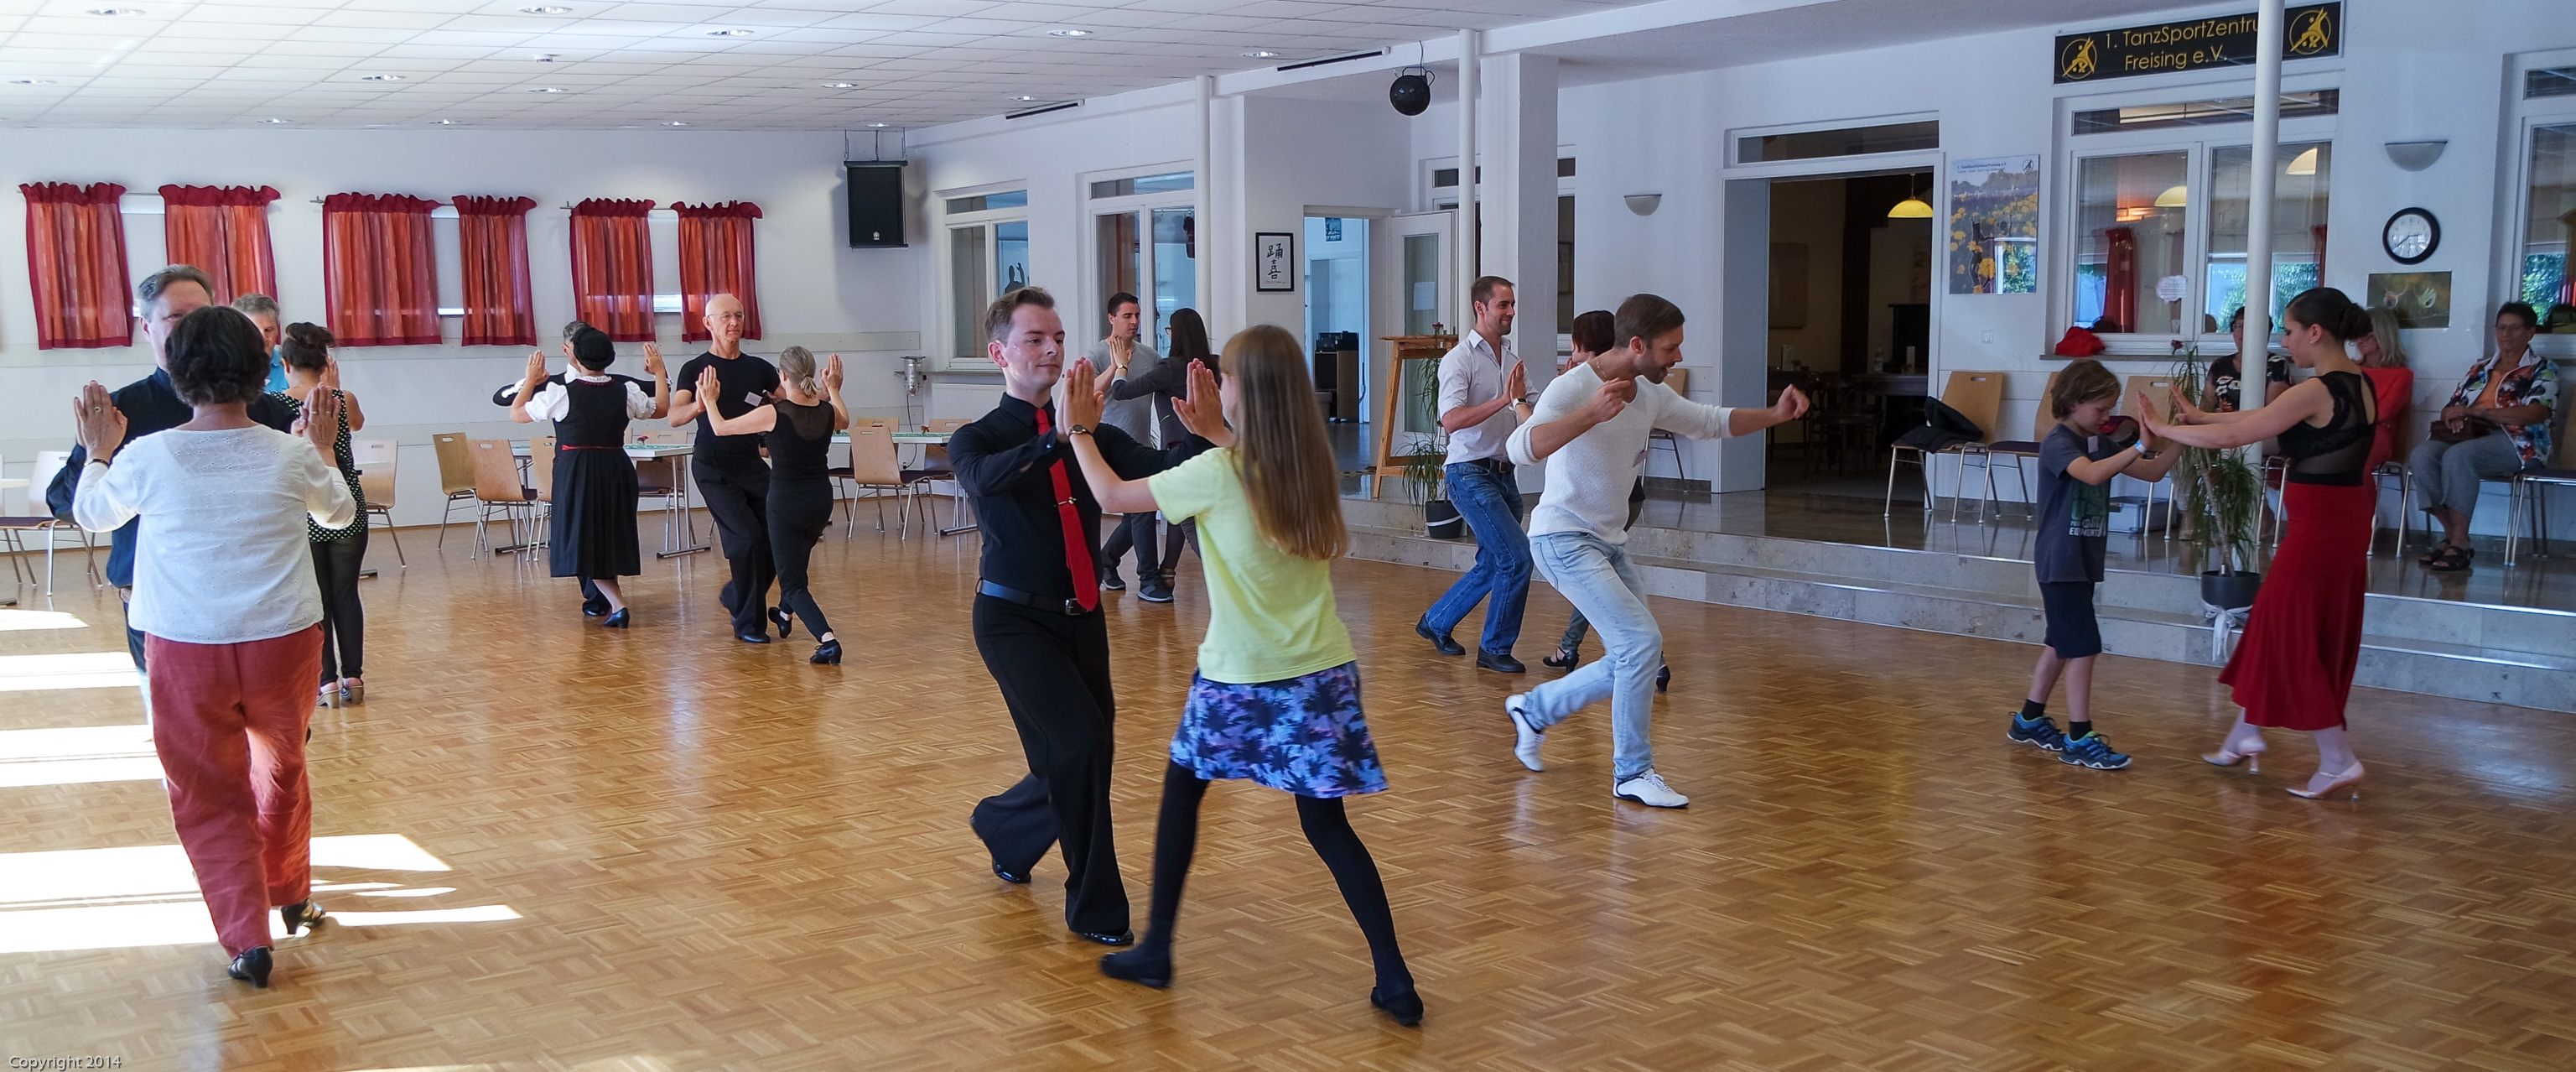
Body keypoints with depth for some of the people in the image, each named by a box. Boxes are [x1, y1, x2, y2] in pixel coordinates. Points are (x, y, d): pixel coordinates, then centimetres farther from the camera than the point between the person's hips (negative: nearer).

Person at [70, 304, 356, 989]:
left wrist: (100, 451, 28)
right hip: (282, 642, 2)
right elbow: (340, 514, 14)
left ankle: (247, 937, 4)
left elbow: (91, 515, 13)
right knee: (282, 769, 24)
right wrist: (324, 449, 28)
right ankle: (291, 894, 40)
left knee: (208, 792, 10)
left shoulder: (145, 458, -10)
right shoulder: (293, 456, -8)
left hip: (187, 650, -1)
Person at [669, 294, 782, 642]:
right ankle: (748, 624, -2)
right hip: (714, 469, -5)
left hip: (752, 464, 5)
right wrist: (698, 405, -40)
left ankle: (736, 595, 27)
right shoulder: (695, 369, -4)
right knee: (746, 538, -16)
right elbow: (674, 416, -18)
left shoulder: (760, 368, 10)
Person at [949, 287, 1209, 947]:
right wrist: (1058, 436, -44)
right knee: (1081, 743, -19)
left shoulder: (1092, 437, 5)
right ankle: (1096, 908, -2)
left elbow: (1157, 470, -13)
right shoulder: (977, 439, -4)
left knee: (1079, 763, 11)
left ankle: (1003, 826, 44)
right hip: (1014, 619, -5)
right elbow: (984, 478, -29)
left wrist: (1205, 434, -34)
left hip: (1081, 619, 5)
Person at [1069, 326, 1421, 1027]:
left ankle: (1156, 951, 28)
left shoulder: (1216, 474, -13)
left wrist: (1079, 431, 14)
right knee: (1326, 822, 8)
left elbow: (1112, 496, -1)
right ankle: (1395, 981, 1)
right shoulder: (1312, 463, 1)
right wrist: (1217, 432, 22)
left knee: (1182, 790, 19)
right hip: (1320, 672, 4)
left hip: (1242, 678, -4)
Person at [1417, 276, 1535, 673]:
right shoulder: (1460, 359, -11)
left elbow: (1526, 419, 19)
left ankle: (1436, 622, 33)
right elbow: (1451, 420, -24)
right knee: (1518, 557, -14)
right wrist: (1503, 400, -28)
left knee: (1493, 565, 15)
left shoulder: (1513, 360, 13)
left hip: (1504, 474, 8)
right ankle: (1495, 648, 1)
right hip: (1471, 474, -8)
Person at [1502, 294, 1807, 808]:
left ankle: (1534, 709, 27)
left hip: (1609, 543, 9)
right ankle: (1632, 774, -6)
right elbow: (1521, 449, -34)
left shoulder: (1651, 394, 6)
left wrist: (1775, 415, 4)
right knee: (1642, 640, -19)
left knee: (1635, 660, 10)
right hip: (1563, 538, -9)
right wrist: (1591, 413, -46)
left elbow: (1709, 422, 19)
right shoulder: (1575, 387, -19)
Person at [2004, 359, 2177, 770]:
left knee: (2061, 644, 16)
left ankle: (2029, 720, 27)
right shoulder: (2058, 442, -15)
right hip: (2060, 562, -9)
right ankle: (2079, 739, -6)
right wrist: (2139, 446, -36)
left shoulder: (2101, 442, 10)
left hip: (2084, 561, 9)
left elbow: (2152, 473, 9)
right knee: (2084, 645, -10)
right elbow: (2092, 474, -34)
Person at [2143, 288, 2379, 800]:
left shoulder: (2315, 392, -20)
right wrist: (2201, 416, 19)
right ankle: (2245, 737, 30)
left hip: (2317, 527, -9)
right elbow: (2264, 418, 17)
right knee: (2276, 627, 18)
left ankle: (2338, 762, 5)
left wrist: (2164, 430, -7)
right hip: (2348, 525, 9)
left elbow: (2231, 436, -18)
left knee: (2294, 639, 3)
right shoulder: (2359, 385, 8)